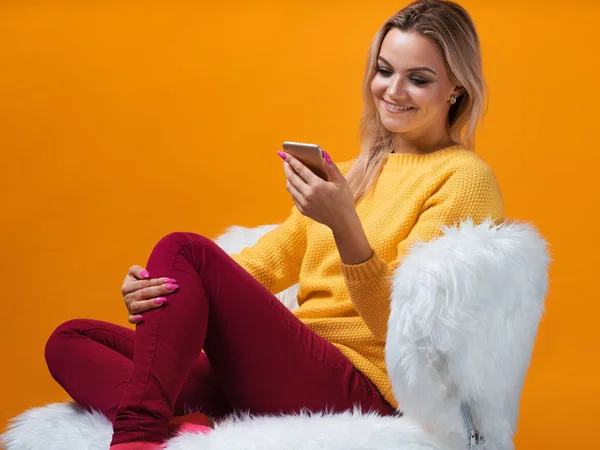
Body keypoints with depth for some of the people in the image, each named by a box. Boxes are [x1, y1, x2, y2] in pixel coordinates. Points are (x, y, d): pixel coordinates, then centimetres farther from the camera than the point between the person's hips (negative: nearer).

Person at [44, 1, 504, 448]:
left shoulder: (464, 176, 0)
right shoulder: (352, 174, 23)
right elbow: (269, 260, 11)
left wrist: (344, 226, -28)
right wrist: (154, 291, -8)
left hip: (361, 392, -8)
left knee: (184, 249, -20)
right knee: (71, 341, -4)